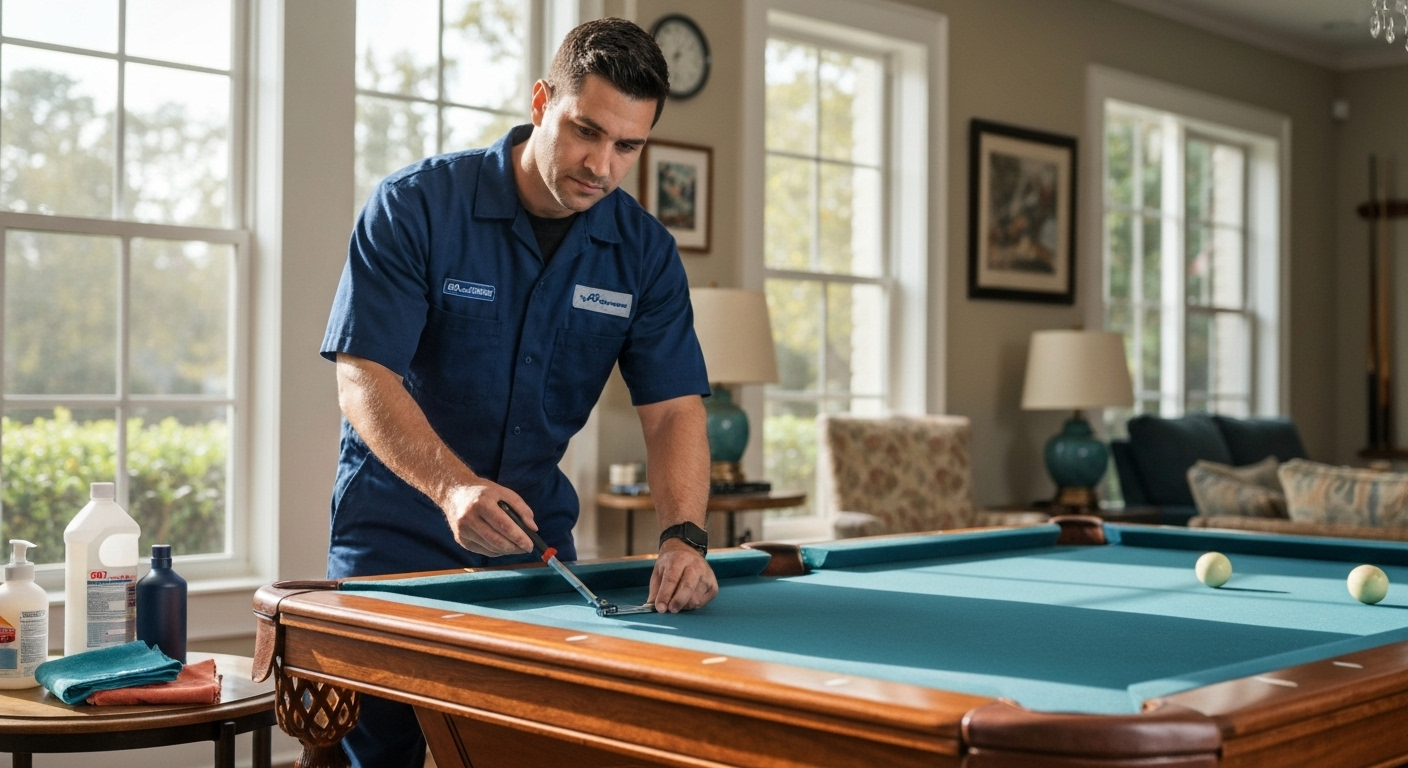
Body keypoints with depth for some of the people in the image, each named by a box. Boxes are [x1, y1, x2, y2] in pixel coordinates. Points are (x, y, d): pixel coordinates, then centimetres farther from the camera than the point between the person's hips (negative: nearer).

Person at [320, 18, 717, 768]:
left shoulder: (644, 252, -5)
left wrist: (684, 536, -27)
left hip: (537, 535, 3)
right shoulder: (416, 205, -15)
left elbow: (673, 409, -9)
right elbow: (363, 377, -20)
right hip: (396, 535, -3)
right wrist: (453, 487, -37)